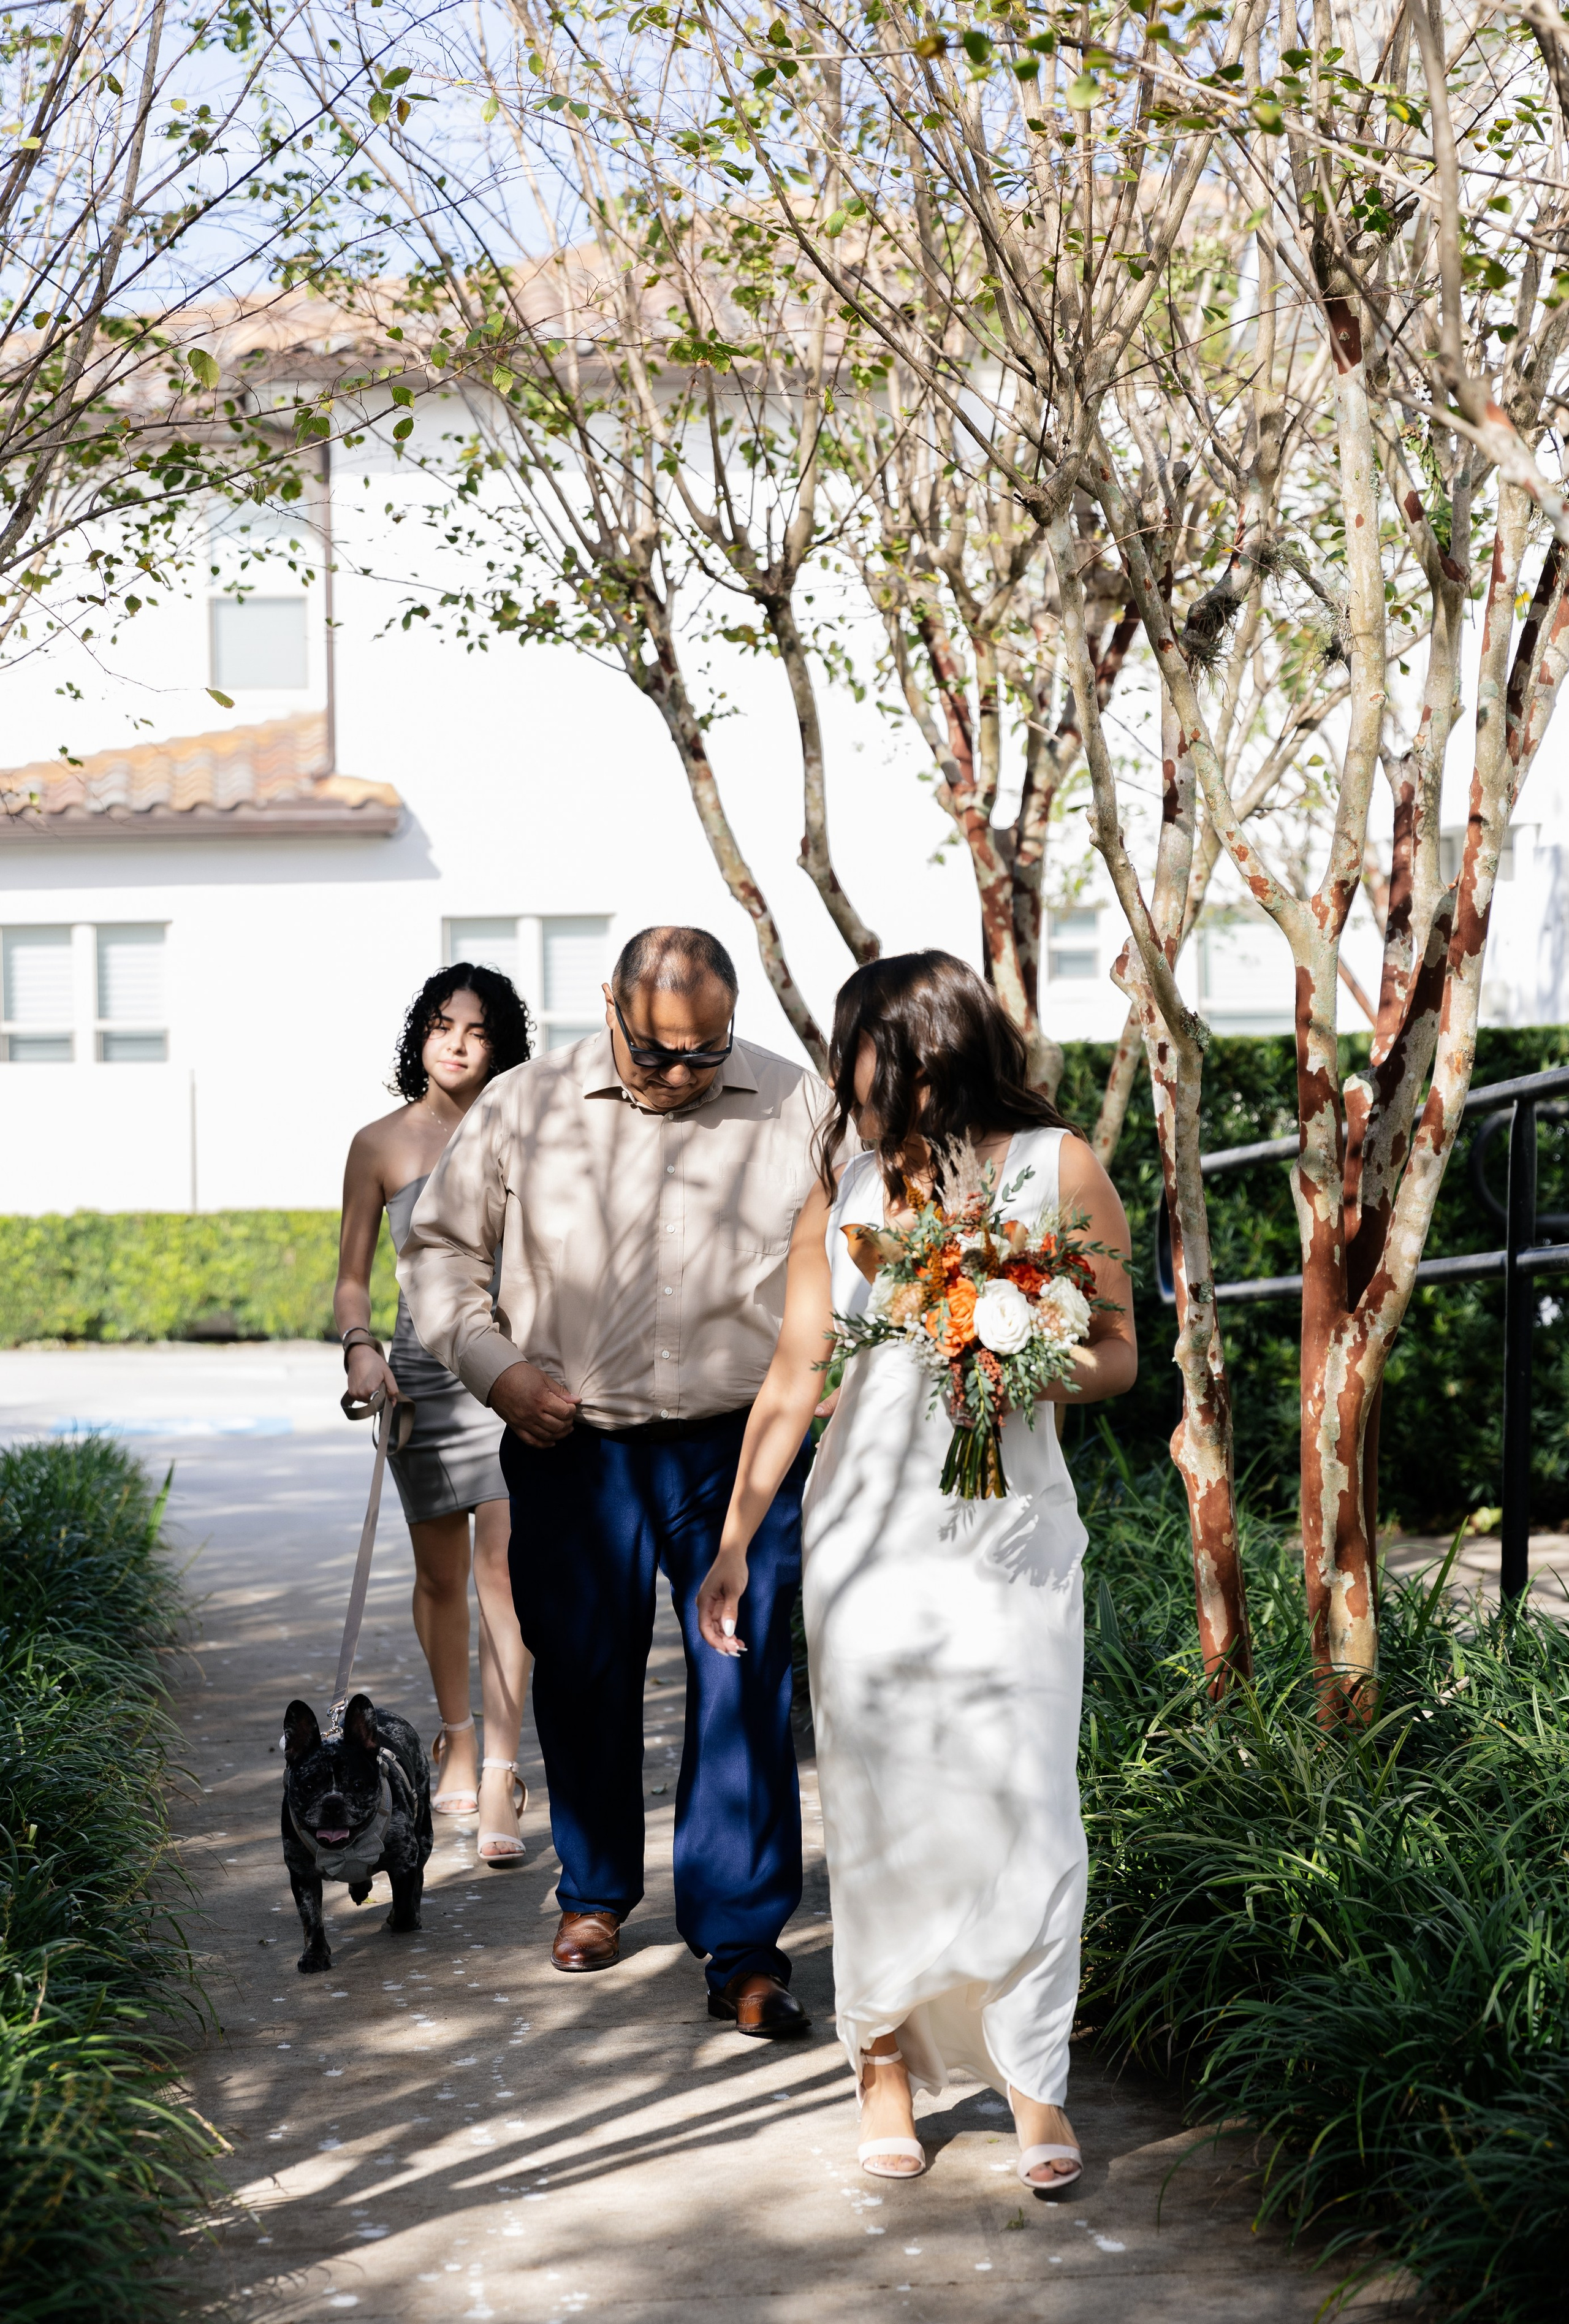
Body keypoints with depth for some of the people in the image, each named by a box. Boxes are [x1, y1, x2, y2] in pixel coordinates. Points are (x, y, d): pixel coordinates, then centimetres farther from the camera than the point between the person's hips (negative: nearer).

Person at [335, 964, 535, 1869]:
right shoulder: (381, 1144, 3)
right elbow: (353, 1277, 7)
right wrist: (360, 1344, -11)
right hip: (424, 1369, 1)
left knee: (504, 1565, -11)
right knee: (441, 1572, 12)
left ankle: (500, 1779, -11)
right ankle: (457, 1745, 31)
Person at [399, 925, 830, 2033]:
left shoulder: (800, 1108, 0)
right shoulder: (526, 1107, 0)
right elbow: (440, 1246, 10)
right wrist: (494, 1364, -3)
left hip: (744, 1452, -1)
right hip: (573, 1451, 1)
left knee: (745, 1688, -3)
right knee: (583, 1680, 11)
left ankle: (744, 1942, 5)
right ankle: (595, 1889, 34)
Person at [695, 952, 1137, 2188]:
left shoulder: (1060, 1170, 0)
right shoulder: (843, 1193, 7)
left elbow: (1120, 1353, 3)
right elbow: (794, 1375, 9)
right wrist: (735, 1540, 7)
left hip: (1011, 1539, -2)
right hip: (865, 1544, 2)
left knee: (1023, 1809, -3)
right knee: (876, 1809, 4)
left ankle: (1035, 2081, 9)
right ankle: (886, 2061, 19)